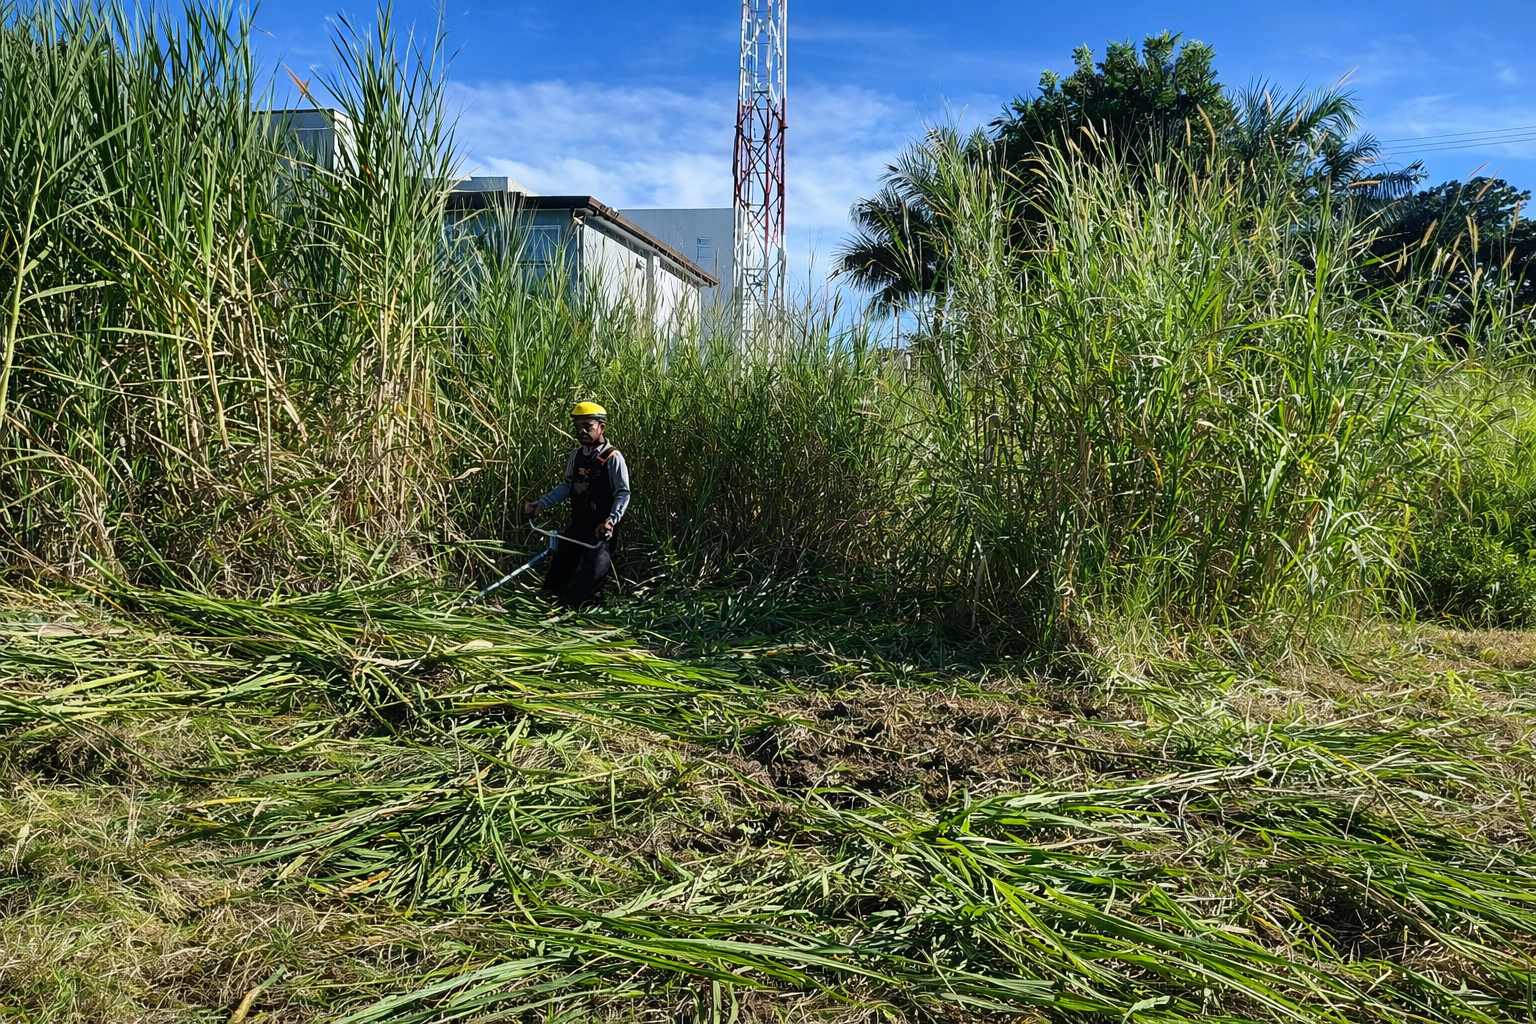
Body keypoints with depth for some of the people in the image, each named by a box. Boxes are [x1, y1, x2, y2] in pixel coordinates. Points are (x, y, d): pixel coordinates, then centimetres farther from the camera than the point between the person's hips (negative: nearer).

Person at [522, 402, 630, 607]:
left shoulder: (613, 458, -14)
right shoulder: (575, 456, 6)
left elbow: (623, 494, -15)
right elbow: (566, 486, 14)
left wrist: (611, 521, -27)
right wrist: (541, 503, 6)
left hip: (600, 530, -7)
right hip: (576, 526, 7)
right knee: (554, 582, 17)